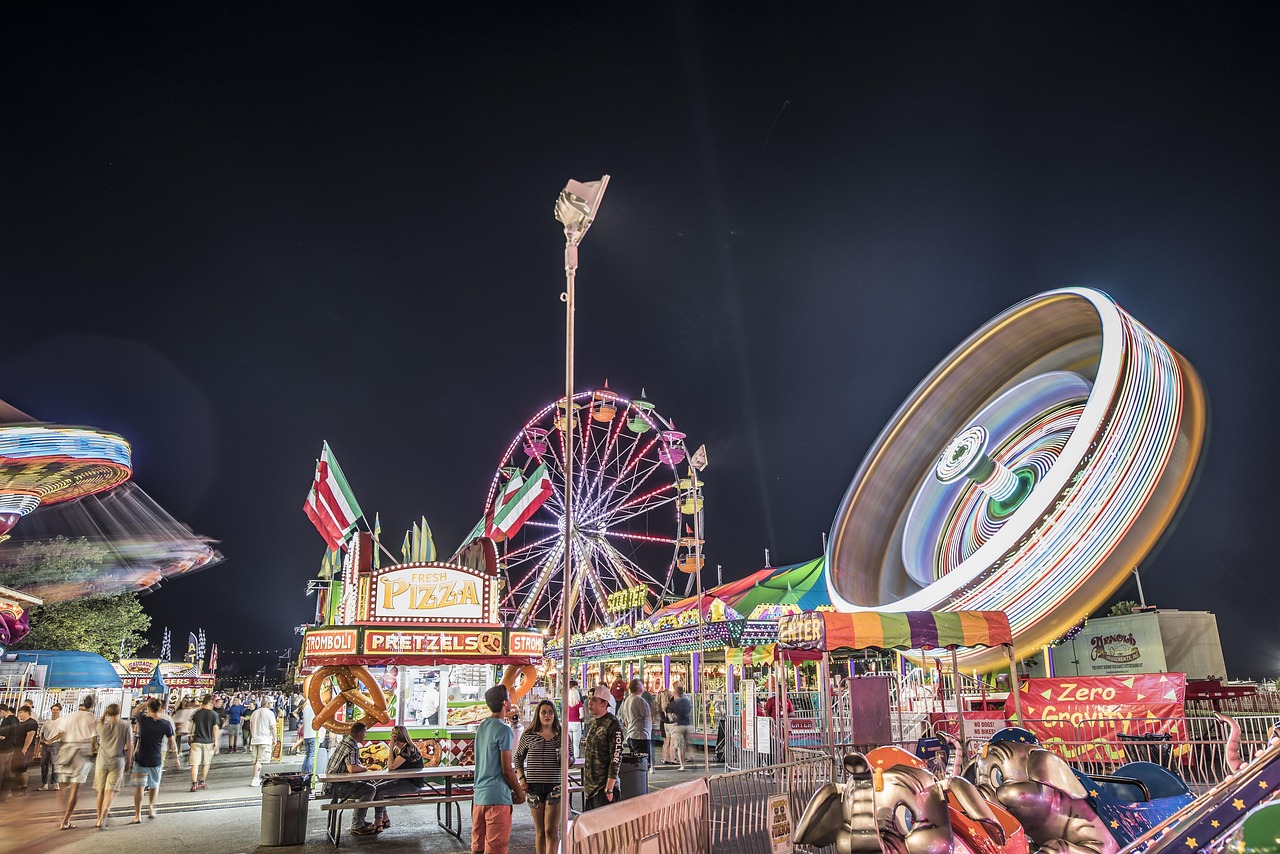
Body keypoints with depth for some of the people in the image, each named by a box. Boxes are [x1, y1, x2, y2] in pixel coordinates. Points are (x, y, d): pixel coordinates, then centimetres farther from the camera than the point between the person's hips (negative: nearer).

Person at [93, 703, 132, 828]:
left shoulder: (101, 726, -2)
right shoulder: (125, 727, -6)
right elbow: (129, 746, -4)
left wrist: (104, 714, 22)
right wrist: (129, 762, 7)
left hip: (102, 762, 2)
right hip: (117, 762, -2)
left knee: (101, 791, 13)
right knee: (110, 791, -1)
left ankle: (100, 819, 20)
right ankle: (102, 818, -15)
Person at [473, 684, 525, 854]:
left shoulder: (482, 726, 11)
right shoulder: (504, 730, -15)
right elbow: (507, 770, -14)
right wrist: (520, 793, 0)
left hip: (479, 794, 8)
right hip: (498, 796, -8)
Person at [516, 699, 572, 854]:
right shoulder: (528, 736, 1)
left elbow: (571, 759, 7)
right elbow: (518, 757, 12)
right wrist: (521, 778, 1)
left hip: (555, 786, -1)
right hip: (534, 787, 1)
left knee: (551, 831, -5)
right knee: (540, 831, 11)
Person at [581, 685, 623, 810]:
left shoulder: (612, 725, -14)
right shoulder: (593, 722, 11)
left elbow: (616, 758, -17)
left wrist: (609, 789, -19)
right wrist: (586, 783, 18)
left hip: (603, 787, -8)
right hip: (590, 786, 8)